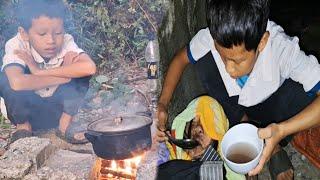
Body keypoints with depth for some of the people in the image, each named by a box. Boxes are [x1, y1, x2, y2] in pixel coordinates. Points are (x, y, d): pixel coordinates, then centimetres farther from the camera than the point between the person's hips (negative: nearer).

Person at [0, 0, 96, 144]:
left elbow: (90, 67, -39)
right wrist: (64, 76, -35)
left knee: (80, 68, -22)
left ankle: (66, 123, -6)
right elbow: (17, 83, -45)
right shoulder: (16, 45, -25)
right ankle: (23, 125, -4)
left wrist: (39, 71, -37)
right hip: (27, 111, -1)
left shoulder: (66, 42, -19)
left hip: (59, 109, 1)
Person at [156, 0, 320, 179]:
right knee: (204, 62, -27)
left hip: (268, 107, -2)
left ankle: (275, 147, -7)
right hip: (234, 106, 2)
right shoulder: (210, 39, -29)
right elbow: (180, 59, -11)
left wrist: (282, 130, -52)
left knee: (302, 92, -35)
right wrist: (162, 104, -23)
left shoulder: (282, 48, -36)